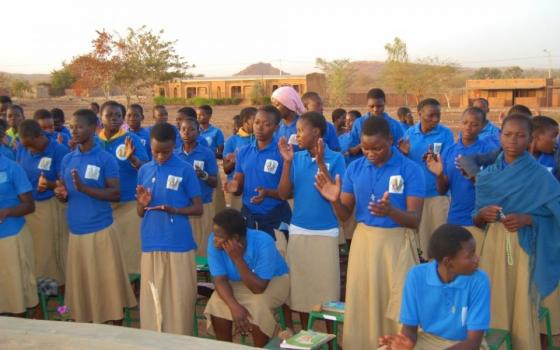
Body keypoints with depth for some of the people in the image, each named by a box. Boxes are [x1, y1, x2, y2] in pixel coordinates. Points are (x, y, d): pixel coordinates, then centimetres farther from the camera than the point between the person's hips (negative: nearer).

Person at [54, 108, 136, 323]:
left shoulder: (106, 160, -8)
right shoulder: (67, 159, 8)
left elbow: (115, 194, -13)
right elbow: (65, 193, 15)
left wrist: (84, 188, -24)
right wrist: (61, 194, -9)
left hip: (101, 230, -5)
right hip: (76, 231, 5)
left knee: (108, 282, 2)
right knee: (80, 283, 11)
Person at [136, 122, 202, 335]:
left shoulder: (185, 170, -3)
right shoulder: (144, 170, 9)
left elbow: (198, 208, -2)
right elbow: (140, 213, 15)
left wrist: (173, 209, -19)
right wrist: (143, 203, -9)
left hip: (179, 246, -4)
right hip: (151, 245, 4)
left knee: (179, 301, 1)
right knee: (151, 301, 8)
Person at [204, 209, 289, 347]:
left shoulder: (263, 243, -35)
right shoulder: (214, 241, -24)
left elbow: (258, 288, -33)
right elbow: (220, 280, -19)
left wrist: (238, 258, -42)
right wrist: (234, 306, -36)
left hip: (274, 280, -3)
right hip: (238, 281, 4)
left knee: (258, 305, -32)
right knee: (217, 304, -22)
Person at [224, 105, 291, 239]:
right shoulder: (243, 152, 4)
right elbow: (239, 188, 9)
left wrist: (267, 193, -27)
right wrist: (235, 187, -14)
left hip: (275, 218, -4)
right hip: (248, 215, 4)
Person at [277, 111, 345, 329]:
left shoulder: (335, 158, -7)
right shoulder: (297, 158, 3)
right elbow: (284, 195, -1)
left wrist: (321, 162, -22)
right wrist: (287, 162, -10)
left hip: (325, 233, -4)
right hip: (298, 232, 4)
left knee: (326, 288, 4)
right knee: (300, 287, 12)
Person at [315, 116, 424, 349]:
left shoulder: (410, 170, -9)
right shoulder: (354, 168, 2)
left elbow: (415, 219, -13)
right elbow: (344, 216, 5)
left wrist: (391, 212, -33)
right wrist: (335, 200, -17)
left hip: (396, 243, -3)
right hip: (363, 241, 3)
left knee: (399, 309, 2)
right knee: (362, 306, 9)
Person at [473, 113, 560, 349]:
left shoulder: (541, 176, -3)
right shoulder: (486, 176, 7)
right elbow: (476, 221, 10)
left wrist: (528, 219, -19)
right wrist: (483, 214, -11)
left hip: (525, 249, -3)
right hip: (493, 246, 3)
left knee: (523, 308, 0)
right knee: (493, 308, 7)